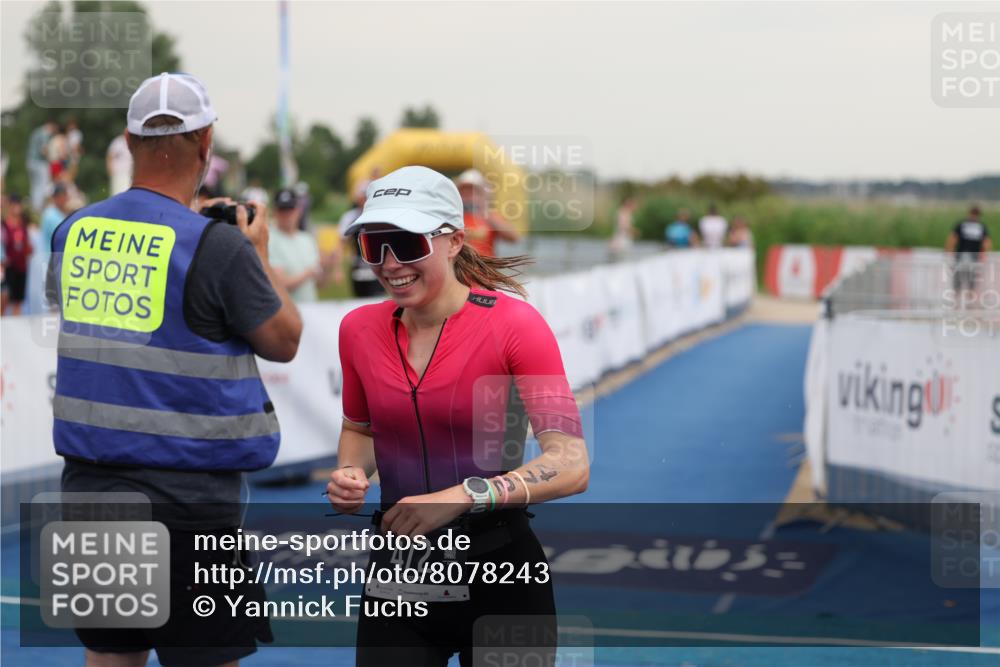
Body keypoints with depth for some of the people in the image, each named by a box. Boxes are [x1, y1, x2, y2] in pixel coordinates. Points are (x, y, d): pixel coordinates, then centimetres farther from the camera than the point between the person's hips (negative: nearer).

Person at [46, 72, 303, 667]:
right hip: (186, 494, -6)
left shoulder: (73, 232, 2)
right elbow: (284, 341, -3)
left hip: (90, 482, 6)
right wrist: (260, 254, 12)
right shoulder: (216, 246, -15)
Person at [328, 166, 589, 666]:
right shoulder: (359, 329, 0)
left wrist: (465, 495, -33)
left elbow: (571, 465, -21)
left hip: (498, 573, -3)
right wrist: (350, 473, -3)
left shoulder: (513, 324, -14)